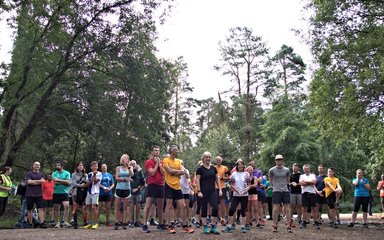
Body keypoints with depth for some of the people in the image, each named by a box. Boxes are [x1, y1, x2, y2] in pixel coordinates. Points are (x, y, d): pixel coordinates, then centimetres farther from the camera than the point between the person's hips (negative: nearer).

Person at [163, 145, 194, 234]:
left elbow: (183, 171, 1)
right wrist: (178, 171, -3)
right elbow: (170, 171, -17)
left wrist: (174, 172, -12)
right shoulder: (166, 160, -4)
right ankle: (170, 226, 6)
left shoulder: (178, 161, 15)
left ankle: (185, 226, 13)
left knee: (183, 206, 5)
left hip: (177, 186, 6)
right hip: (169, 185, -6)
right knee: (169, 205, -2)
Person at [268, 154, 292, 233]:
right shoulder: (272, 170, -1)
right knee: (276, 209, -2)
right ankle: (275, 226, 7)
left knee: (287, 209, 1)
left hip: (285, 191, 2)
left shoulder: (287, 170, 4)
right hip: (276, 191, -2)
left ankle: (288, 226, 5)